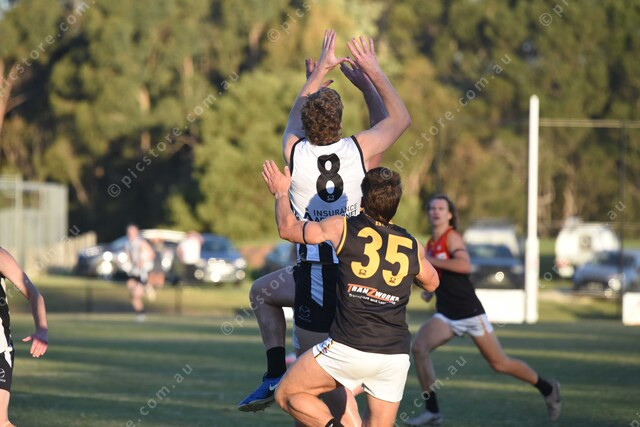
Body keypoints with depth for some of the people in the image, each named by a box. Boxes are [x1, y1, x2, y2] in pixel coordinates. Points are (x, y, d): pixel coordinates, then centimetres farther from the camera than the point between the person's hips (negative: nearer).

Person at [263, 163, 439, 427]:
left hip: (348, 348, -4)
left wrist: (281, 192, 32)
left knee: (287, 395, 13)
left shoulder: (342, 228, 0)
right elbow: (431, 284, 31)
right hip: (396, 355, 4)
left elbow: (287, 228, 15)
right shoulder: (412, 246, 9)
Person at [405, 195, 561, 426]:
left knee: (499, 363, 2)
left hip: (470, 312, -7)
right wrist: (429, 289, 11)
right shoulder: (431, 244, 12)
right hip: (446, 315, 7)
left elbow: (465, 266, -30)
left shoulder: (452, 237, -10)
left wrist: (429, 261, -27)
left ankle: (547, 388, 24)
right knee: (419, 348, -16)